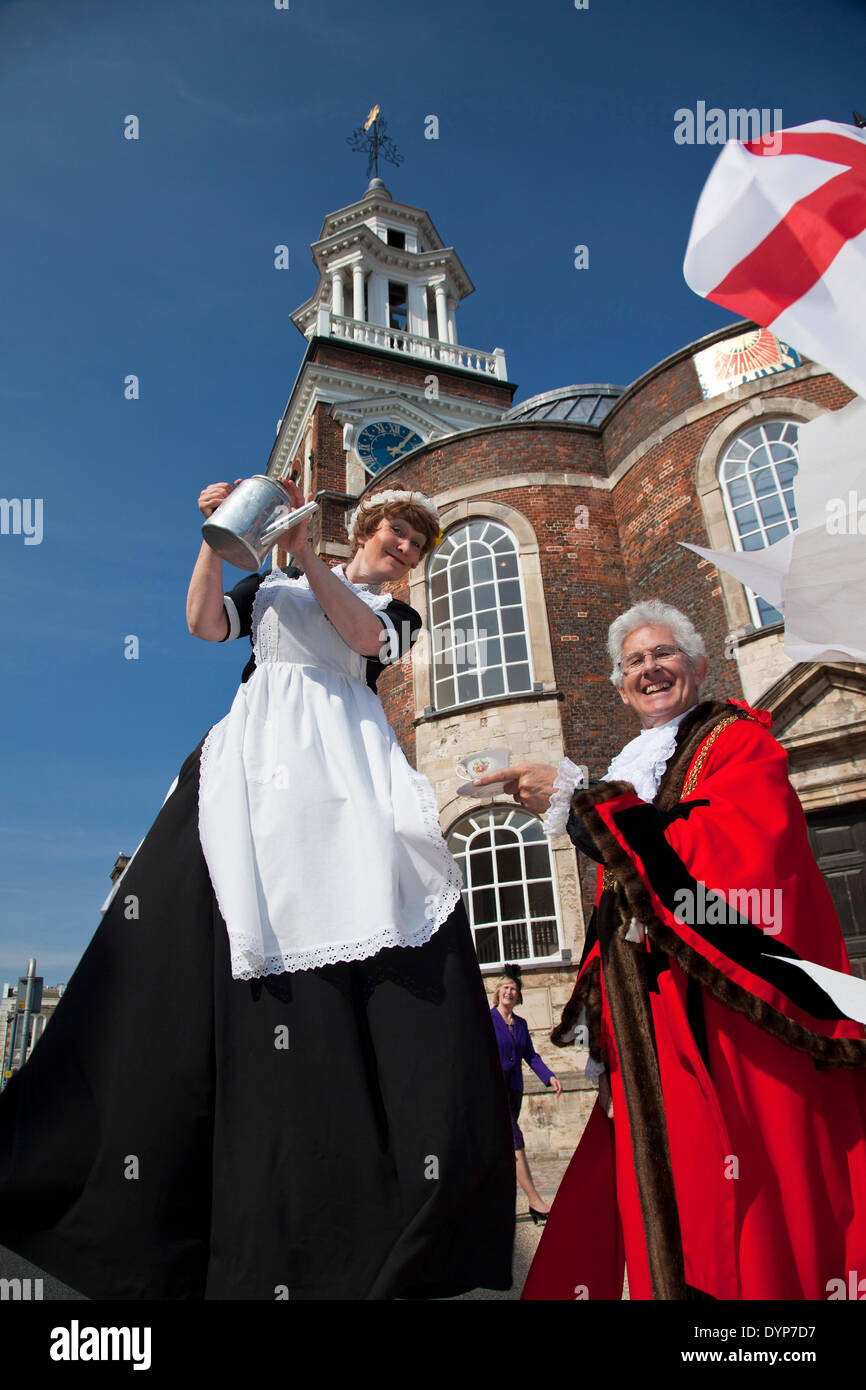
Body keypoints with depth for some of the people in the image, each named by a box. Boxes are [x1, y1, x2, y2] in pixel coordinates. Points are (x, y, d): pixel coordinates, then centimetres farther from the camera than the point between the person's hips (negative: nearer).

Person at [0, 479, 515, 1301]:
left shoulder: (394, 614, 25)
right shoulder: (274, 582, 26)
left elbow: (361, 635, 2)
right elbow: (206, 623, 11)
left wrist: (303, 551, -3)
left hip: (347, 764, 1)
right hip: (255, 754, 0)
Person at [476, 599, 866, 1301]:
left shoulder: (740, 738, 0)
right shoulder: (635, 774, 18)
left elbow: (728, 854, -20)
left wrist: (576, 800, -19)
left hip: (737, 1023, -5)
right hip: (655, 1039, 6)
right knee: (662, 1206, 6)